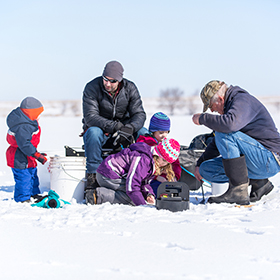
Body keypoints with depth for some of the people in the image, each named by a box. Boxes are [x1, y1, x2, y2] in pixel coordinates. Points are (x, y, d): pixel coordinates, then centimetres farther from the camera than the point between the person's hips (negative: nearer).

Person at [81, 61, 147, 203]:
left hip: (122, 132, 3)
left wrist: (128, 129, -34)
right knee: (94, 131, -37)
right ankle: (92, 177, -37)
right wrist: (114, 126, -37)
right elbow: (90, 117, -25)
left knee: (143, 133, -24)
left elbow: (139, 114, -11)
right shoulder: (92, 88, -15)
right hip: (99, 131, -3)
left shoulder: (130, 88, -5)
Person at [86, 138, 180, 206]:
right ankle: (101, 195, -20)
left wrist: (149, 194, -9)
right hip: (108, 175, -10)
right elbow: (132, 185, -30)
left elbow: (144, 182, 12)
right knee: (133, 197, -20)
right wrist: (142, 204, -29)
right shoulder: (143, 159, -25)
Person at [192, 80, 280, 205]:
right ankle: (258, 183, 5)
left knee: (225, 134, -25)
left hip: (269, 160, -10)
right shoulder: (229, 107, 17)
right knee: (206, 169, 3)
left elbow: (229, 124, -35)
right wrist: (200, 163, 26)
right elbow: (217, 143, 29)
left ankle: (238, 191, -26)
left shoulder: (243, 100, -13)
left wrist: (202, 118, -20)